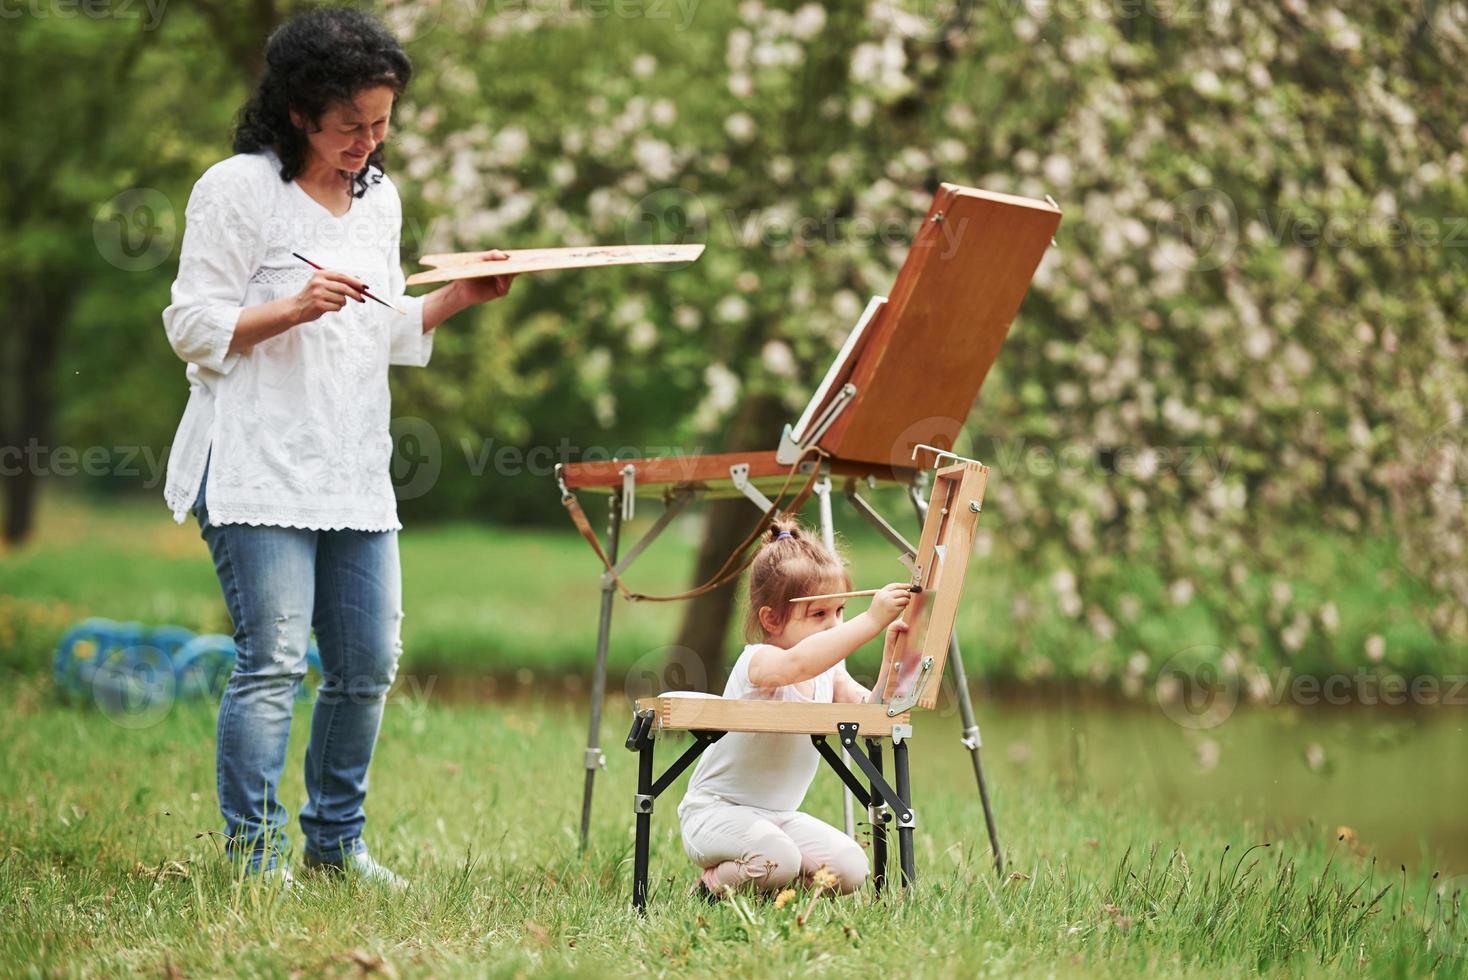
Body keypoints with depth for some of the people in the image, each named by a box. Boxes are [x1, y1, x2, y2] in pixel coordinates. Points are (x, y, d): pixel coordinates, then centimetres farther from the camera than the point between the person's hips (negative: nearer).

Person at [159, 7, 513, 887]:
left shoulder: (380, 199, 15)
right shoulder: (237, 190, -6)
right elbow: (194, 328, -7)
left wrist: (458, 298, 5)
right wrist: (293, 309, -21)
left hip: (356, 471, 7)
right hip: (260, 470, -7)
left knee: (370, 663, 8)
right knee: (273, 663, -10)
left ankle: (336, 838, 21)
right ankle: (256, 851, -2)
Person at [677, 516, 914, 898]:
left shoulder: (829, 671, 5)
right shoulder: (758, 661, -21)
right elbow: (796, 664, -45)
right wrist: (871, 621, -50)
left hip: (780, 816, 8)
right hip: (717, 809, -7)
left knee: (850, 869, -12)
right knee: (778, 859, -34)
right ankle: (713, 885, -3)